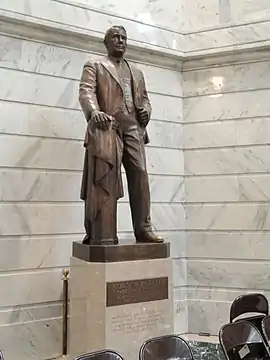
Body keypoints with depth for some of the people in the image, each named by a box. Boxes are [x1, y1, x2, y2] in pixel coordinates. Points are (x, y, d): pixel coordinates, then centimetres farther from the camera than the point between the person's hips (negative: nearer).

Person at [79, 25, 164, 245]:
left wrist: (146, 110, 2)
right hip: (107, 128, -5)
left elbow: (144, 98, 27)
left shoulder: (136, 72, 29)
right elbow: (86, 92, -4)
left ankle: (143, 229, 2)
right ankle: (104, 236, -8)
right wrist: (94, 112, -25)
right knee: (105, 181, -9)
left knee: (140, 177, -3)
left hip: (134, 130, 5)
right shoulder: (94, 67, 12)